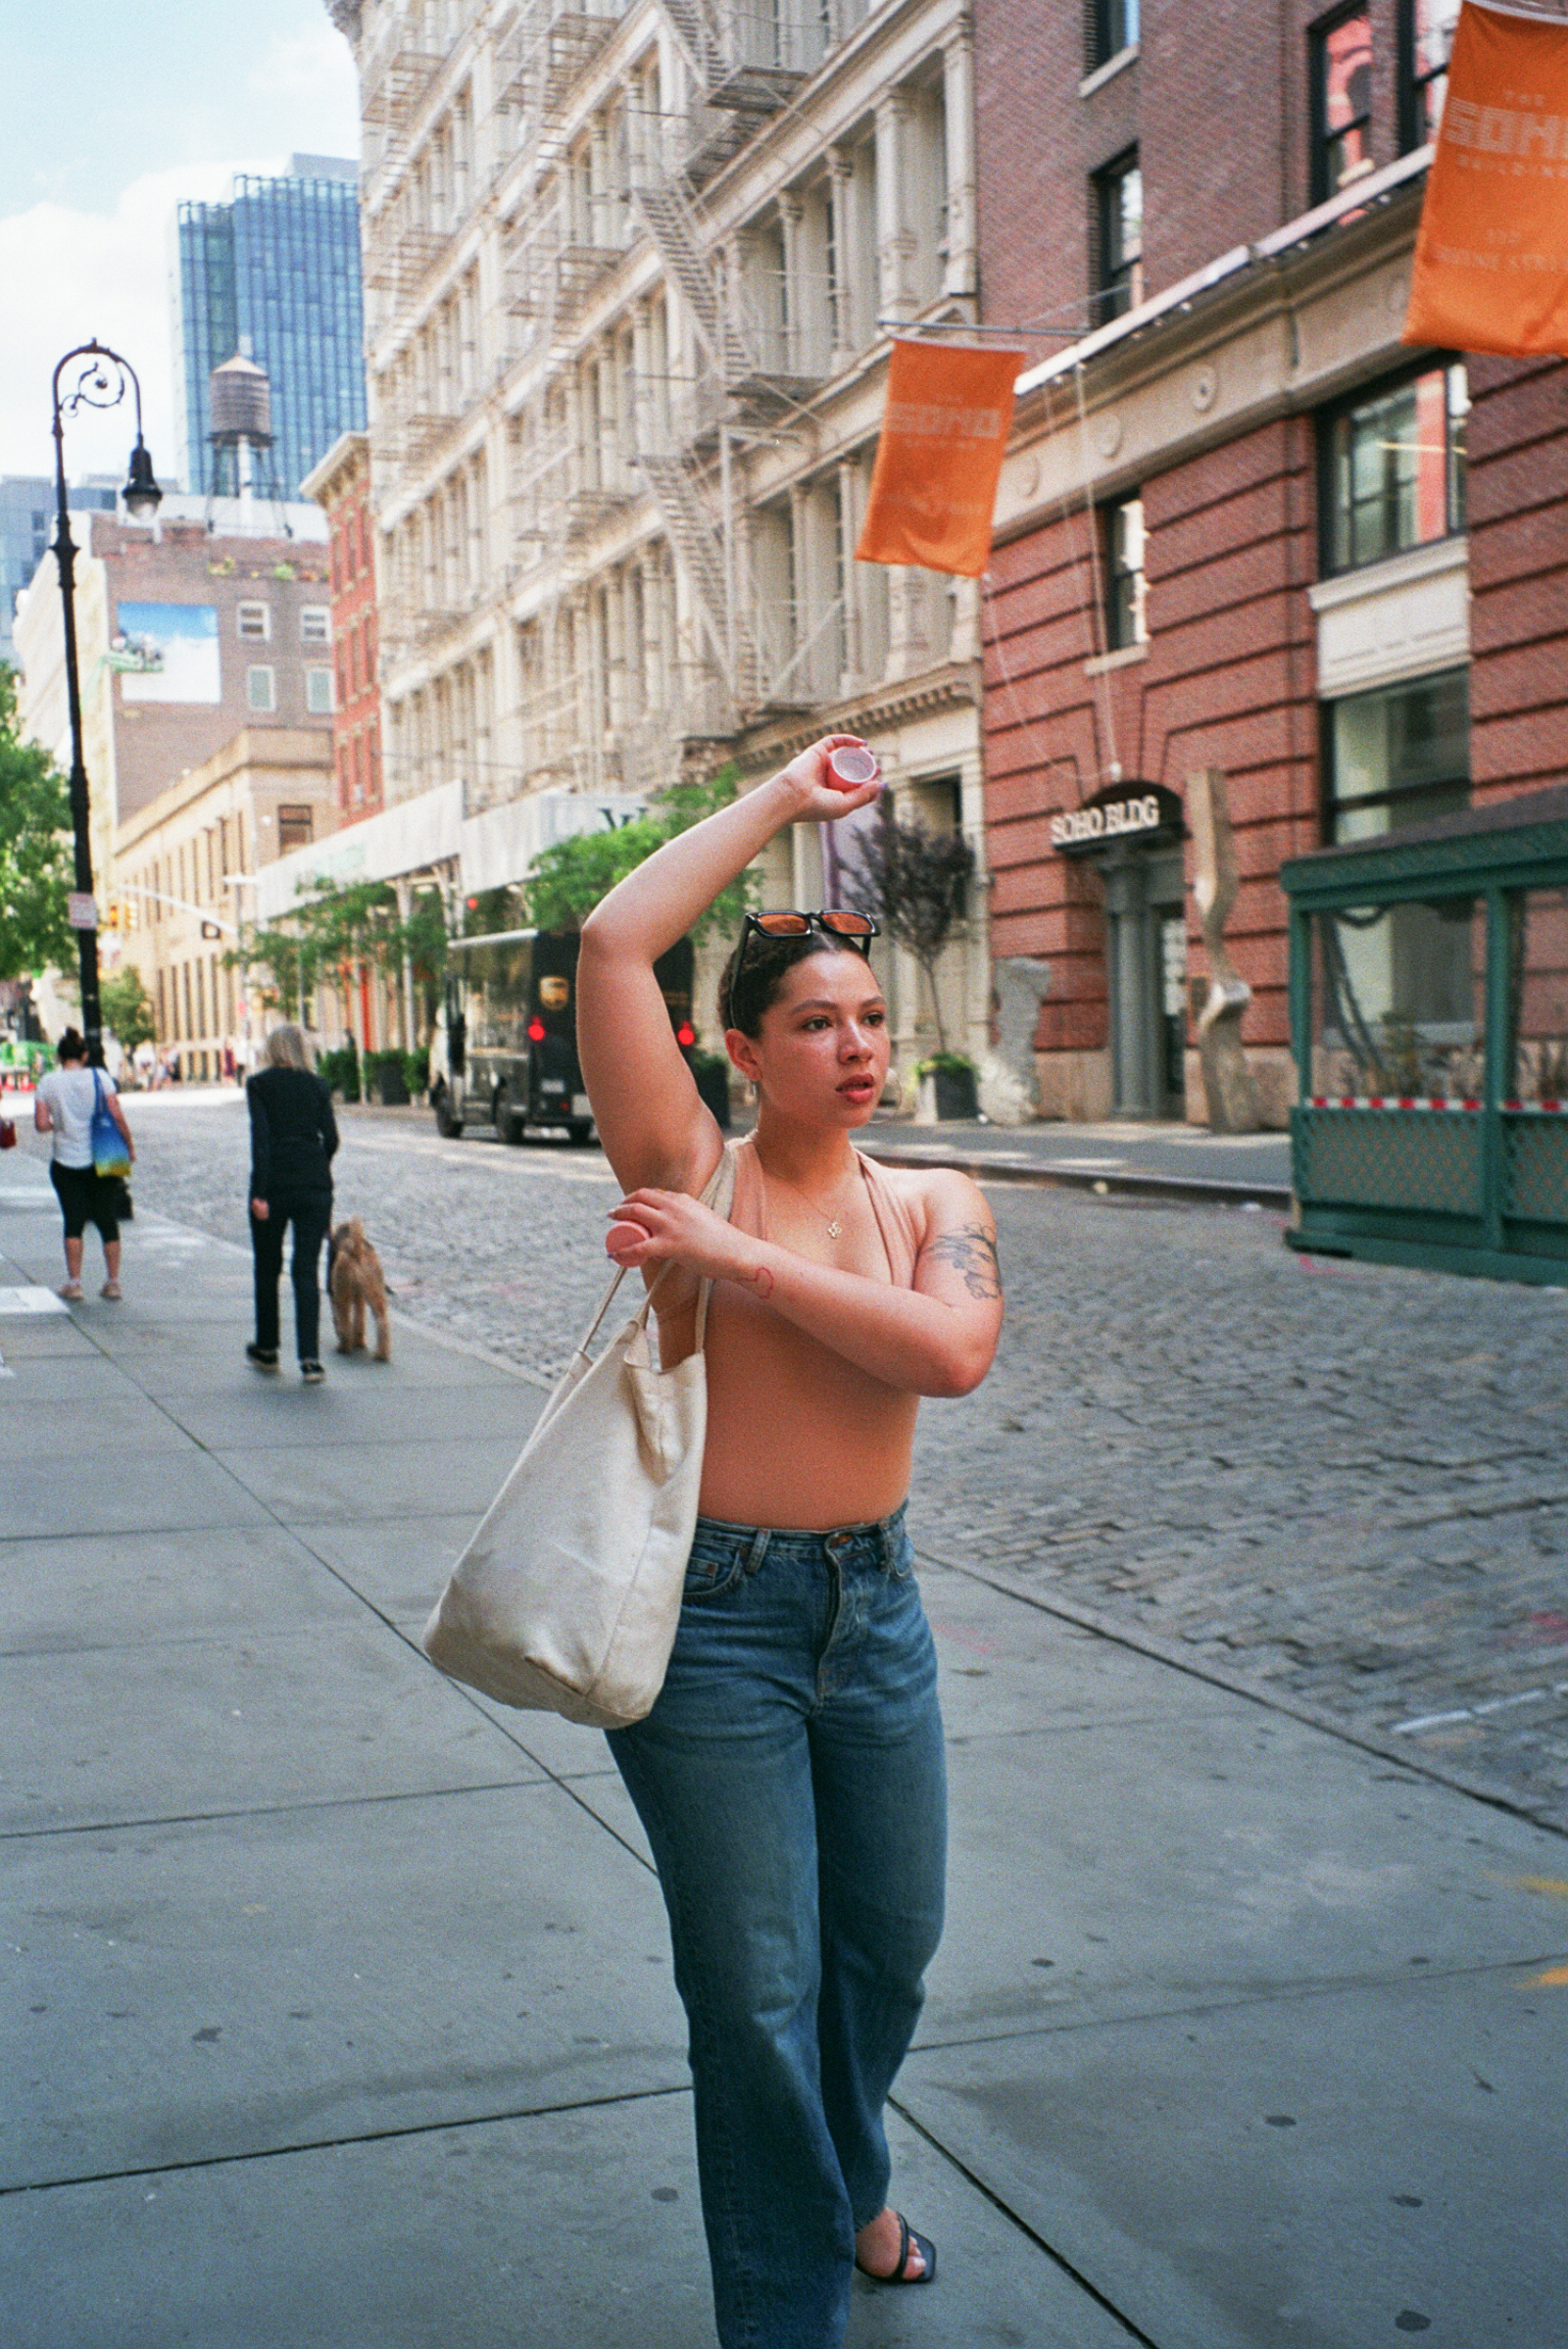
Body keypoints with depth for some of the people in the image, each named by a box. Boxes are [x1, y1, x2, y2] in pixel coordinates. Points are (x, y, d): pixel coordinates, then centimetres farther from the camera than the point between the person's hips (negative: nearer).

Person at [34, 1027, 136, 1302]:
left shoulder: (47, 1083, -2)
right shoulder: (100, 1077, -4)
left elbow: (41, 1124, -6)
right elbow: (117, 1117, -9)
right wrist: (129, 1146, 1)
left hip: (66, 1163, 0)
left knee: (74, 1222, 7)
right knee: (108, 1222, 8)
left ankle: (73, 1282, 5)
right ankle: (112, 1282, 10)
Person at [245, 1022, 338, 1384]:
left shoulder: (259, 1084, -1)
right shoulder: (317, 1086, 7)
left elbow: (260, 1136, -10)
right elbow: (331, 1138, 1)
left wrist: (259, 1191, -14)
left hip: (275, 1184, -2)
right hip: (315, 1186, 2)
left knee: (267, 1269, 15)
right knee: (307, 1271, 2)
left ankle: (266, 1350, 28)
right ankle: (310, 1358, -9)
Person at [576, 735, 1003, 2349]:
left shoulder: (936, 1203, 4)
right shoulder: (696, 1175, -6)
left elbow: (952, 1354, -18)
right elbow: (613, 946, -17)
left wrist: (746, 1261, -21)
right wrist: (777, 801, -7)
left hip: (875, 1608, 5)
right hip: (712, 1617, -4)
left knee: (890, 1945, 21)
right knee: (759, 1995, 3)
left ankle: (844, 2186, 51)